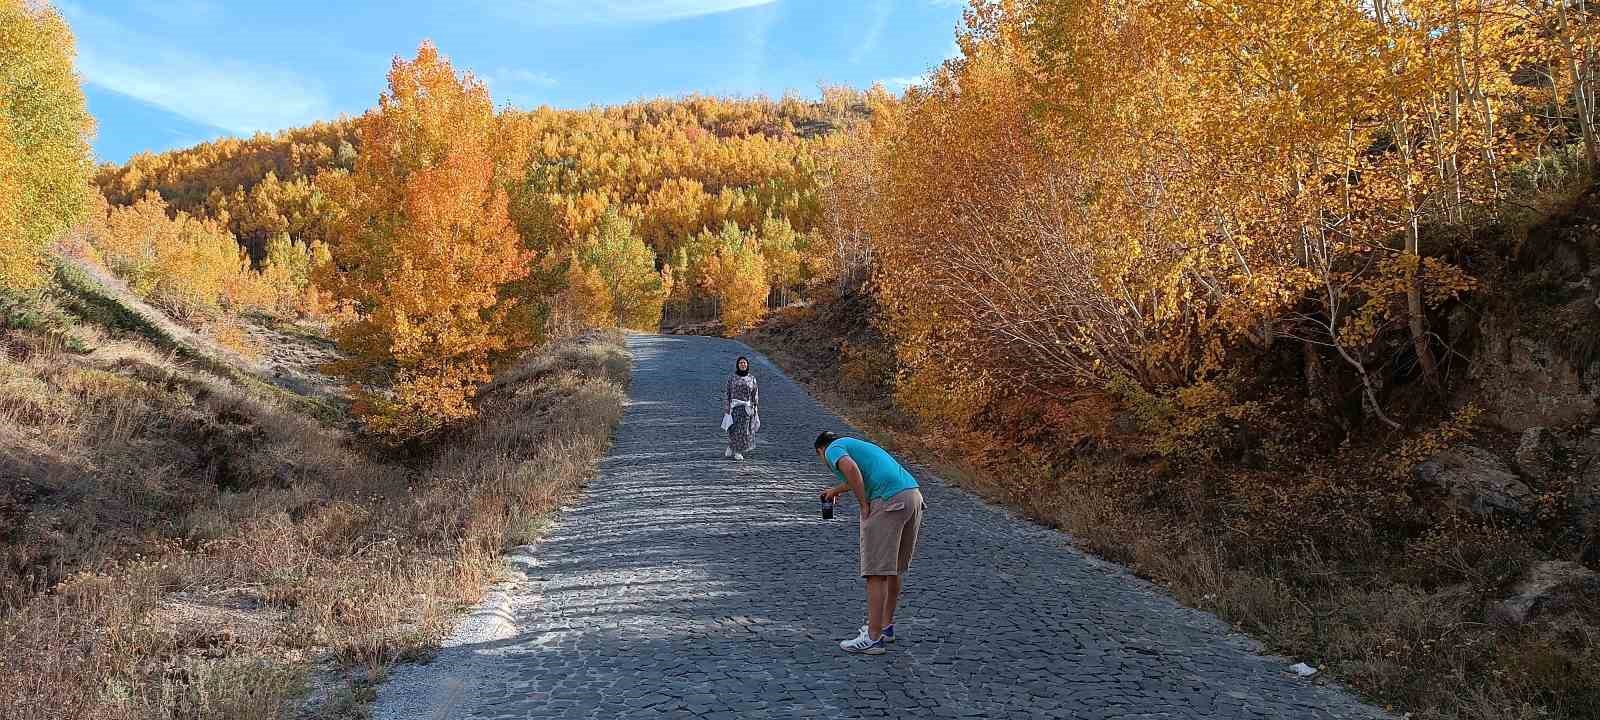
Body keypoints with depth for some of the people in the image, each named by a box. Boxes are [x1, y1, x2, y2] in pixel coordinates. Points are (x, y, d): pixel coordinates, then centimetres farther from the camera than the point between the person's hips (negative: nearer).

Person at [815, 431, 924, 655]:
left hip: (888, 502, -9)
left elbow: (851, 468, -18)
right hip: (913, 495, 9)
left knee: (877, 573, -4)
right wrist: (836, 490, 71)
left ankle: (873, 638, -3)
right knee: (895, 568, 19)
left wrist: (864, 505, -8)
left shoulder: (833, 449, 7)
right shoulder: (856, 445, 32)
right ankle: (886, 625, 30)